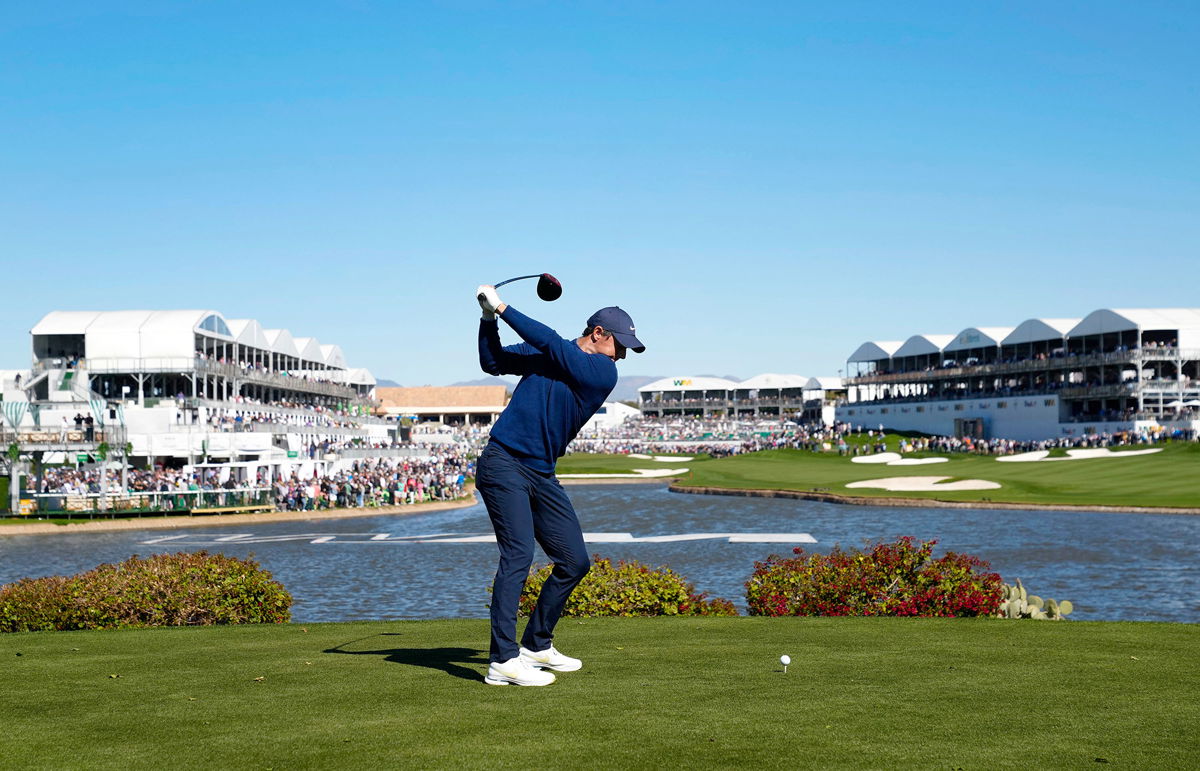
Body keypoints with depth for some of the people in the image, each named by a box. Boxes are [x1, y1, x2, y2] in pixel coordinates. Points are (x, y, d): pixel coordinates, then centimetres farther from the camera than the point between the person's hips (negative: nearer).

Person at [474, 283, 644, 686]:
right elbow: (492, 362, 10)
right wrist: (489, 317, -3)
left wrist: (504, 308, -7)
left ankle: (536, 645, 23)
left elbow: (551, 344, -9)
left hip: (543, 475, 5)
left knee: (575, 561, 6)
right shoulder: (543, 352, 5)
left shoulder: (603, 373, 2)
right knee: (518, 554, -18)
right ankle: (502, 661, -19)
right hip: (504, 463, -4)